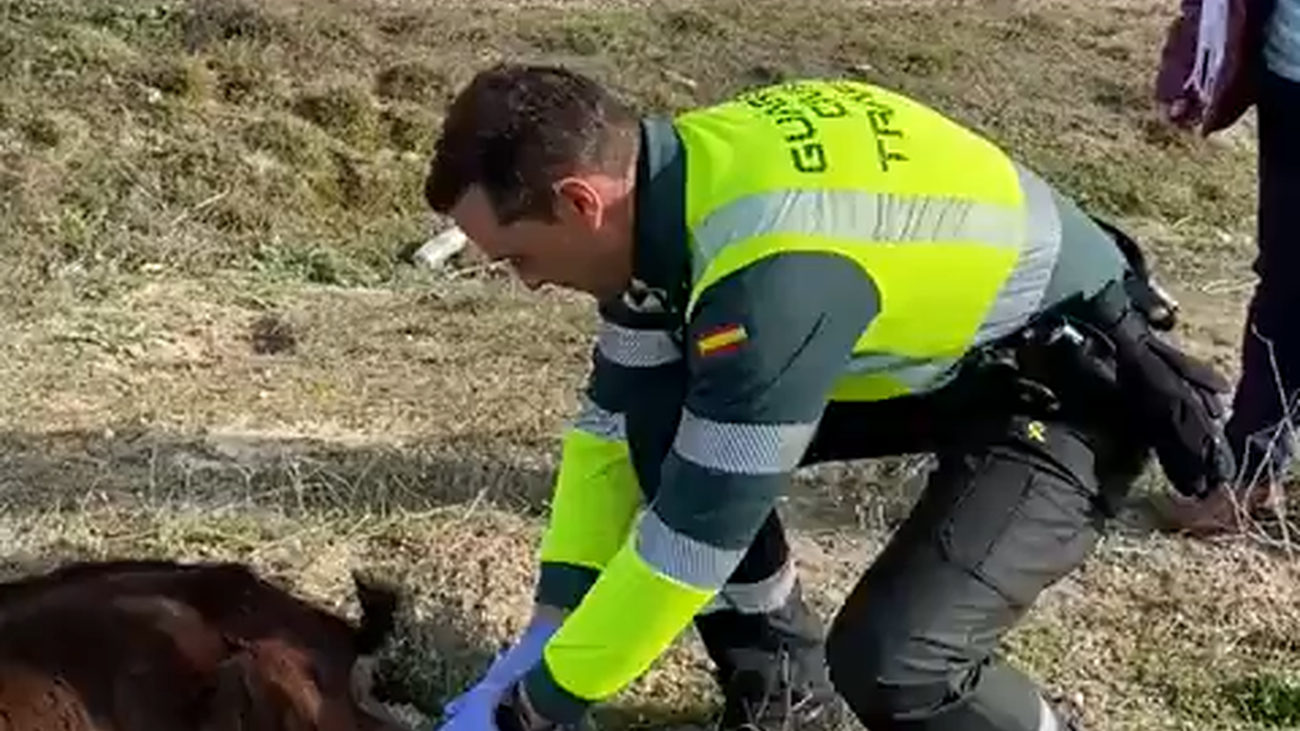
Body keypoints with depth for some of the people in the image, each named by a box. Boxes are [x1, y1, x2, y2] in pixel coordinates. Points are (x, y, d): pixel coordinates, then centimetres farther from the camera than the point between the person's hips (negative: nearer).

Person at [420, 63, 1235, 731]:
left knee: (889, 659, -27)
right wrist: (549, 633, 0)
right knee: (671, 437, -2)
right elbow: (616, 424, 2)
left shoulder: (772, 272, -37)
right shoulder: (671, 182, -9)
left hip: (1073, 382, -9)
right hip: (944, 344, 9)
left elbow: (692, 536, -31)